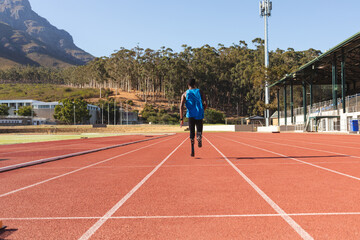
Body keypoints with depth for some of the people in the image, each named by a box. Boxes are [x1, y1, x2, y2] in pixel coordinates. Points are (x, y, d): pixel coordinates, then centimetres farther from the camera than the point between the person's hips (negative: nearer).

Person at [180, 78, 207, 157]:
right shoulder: (199, 92, 9)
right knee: (199, 129, 15)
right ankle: (199, 136, -22)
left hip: (191, 115, 0)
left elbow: (181, 106, -4)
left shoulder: (185, 94, 8)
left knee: (192, 132, 9)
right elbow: (205, 103, -2)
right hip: (199, 115, 0)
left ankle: (192, 150, -6)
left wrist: (181, 119, -5)